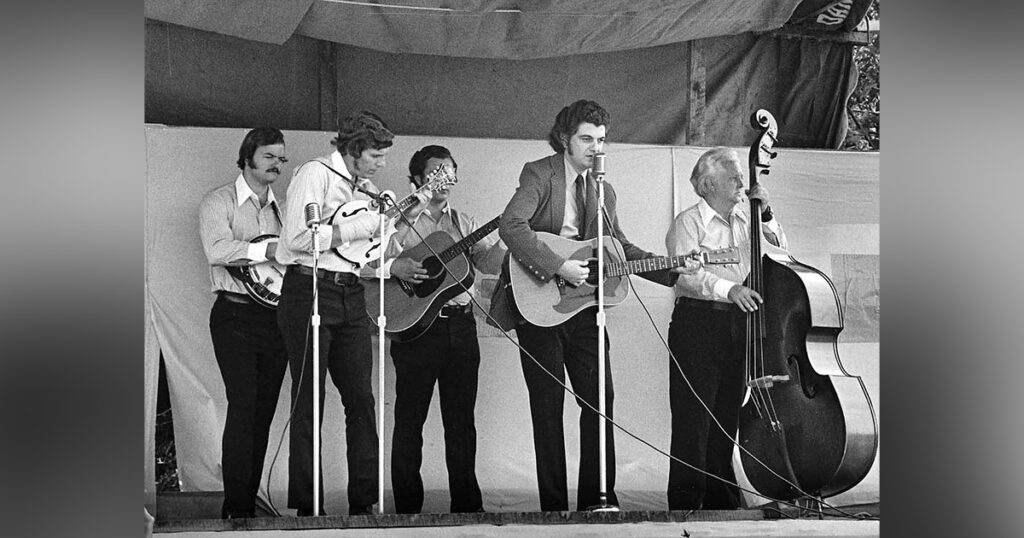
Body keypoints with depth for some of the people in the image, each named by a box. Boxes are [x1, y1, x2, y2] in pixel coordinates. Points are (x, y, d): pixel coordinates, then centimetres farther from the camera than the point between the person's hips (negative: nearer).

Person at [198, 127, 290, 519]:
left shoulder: (282, 207, 19)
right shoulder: (220, 202, -1)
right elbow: (217, 250, -19)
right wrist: (271, 249, -24)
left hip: (276, 315, 6)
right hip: (236, 315, -6)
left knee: (264, 411, 5)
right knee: (243, 405, -14)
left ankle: (250, 502, 11)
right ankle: (235, 508, -14)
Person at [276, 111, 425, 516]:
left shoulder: (367, 189, 17)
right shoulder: (316, 174, -8)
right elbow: (297, 239, -20)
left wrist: (394, 267, 4)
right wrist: (356, 228, -16)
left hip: (351, 297, 7)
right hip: (310, 291, -7)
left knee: (361, 399, 4)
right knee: (308, 403, -3)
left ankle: (363, 501, 9)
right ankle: (306, 507, 2)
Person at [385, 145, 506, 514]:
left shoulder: (464, 223, 16)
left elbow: (491, 261, 6)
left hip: (460, 325, 4)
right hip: (416, 327, -4)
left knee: (461, 421, 6)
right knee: (410, 420, -1)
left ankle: (467, 504, 11)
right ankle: (408, 507, 4)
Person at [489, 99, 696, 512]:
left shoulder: (604, 191, 15)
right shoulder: (539, 175, -6)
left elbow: (621, 248, 20)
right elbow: (510, 226, -21)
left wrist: (670, 269, 8)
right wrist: (559, 267, -26)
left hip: (583, 305, 6)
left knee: (600, 400, 0)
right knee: (548, 407, 0)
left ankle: (597, 499, 6)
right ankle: (553, 506, 4)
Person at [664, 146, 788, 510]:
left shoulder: (742, 222, 17)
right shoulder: (689, 222, -2)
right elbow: (685, 275, -15)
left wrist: (766, 216, 3)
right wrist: (728, 289, -29)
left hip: (737, 324, 6)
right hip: (697, 324, -6)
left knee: (727, 417, 9)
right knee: (693, 419, -7)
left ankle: (721, 500, 15)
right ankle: (686, 501, -5)